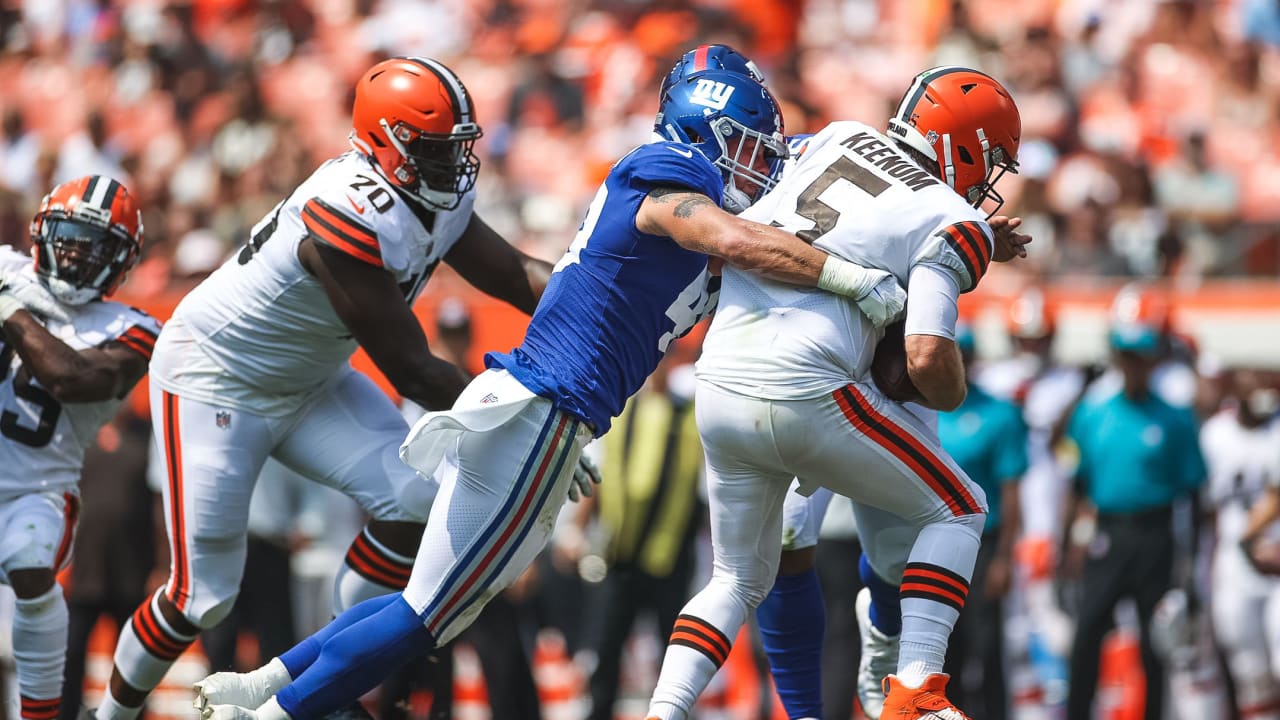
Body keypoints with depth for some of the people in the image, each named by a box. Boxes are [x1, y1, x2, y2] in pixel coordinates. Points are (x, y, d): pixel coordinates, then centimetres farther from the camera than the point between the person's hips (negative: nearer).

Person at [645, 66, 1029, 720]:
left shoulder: (840, 138, 15)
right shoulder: (954, 224, -2)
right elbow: (927, 358, -12)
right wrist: (952, 396, 10)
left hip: (720, 391, 6)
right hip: (808, 396, -6)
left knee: (738, 580, 23)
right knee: (955, 509, 14)